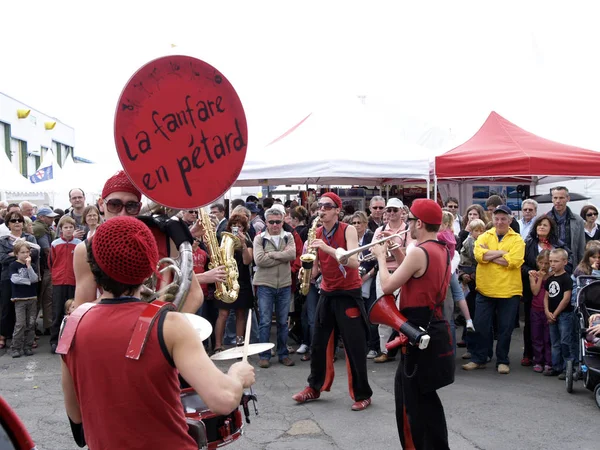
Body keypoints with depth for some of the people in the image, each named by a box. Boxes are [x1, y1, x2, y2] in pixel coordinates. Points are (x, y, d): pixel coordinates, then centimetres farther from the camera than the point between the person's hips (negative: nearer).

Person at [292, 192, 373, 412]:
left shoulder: (348, 230, -12)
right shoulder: (316, 233, 3)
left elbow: (354, 262, -26)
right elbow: (315, 266, 8)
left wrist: (327, 248, -34)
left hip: (348, 294, -5)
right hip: (326, 293, 5)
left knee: (355, 346, -1)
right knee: (318, 343, 11)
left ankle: (362, 394, 10)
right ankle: (314, 387, 26)